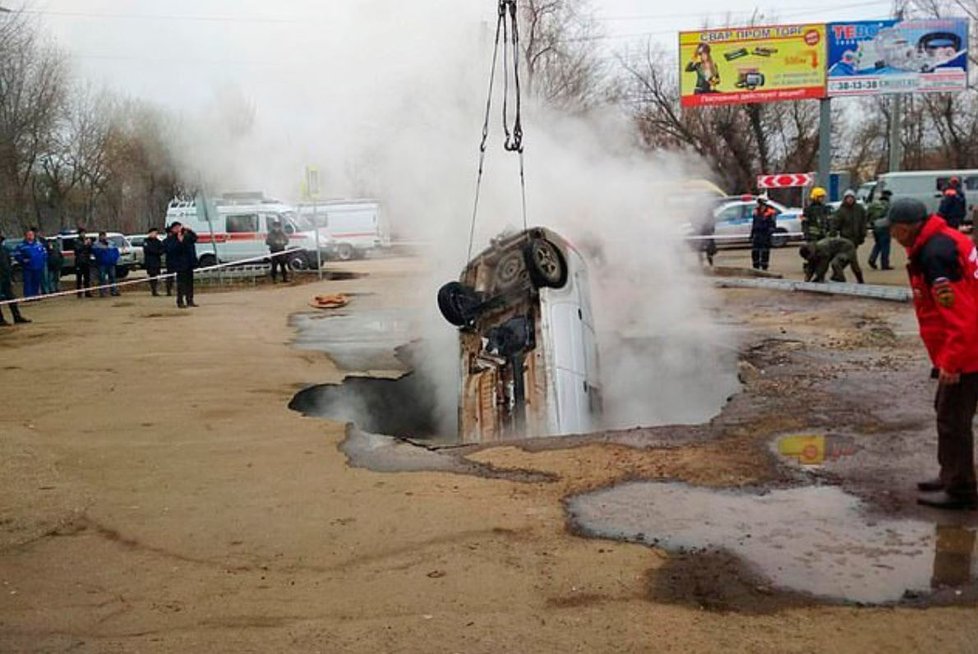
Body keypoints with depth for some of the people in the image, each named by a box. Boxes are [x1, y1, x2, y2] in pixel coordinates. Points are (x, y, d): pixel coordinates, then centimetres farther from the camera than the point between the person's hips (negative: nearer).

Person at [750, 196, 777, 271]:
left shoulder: (770, 212, -10)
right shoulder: (756, 211, 11)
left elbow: (772, 225, -11)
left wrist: (769, 232, -21)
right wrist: (752, 233, 19)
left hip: (766, 234, -6)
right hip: (757, 234, 6)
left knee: (765, 252, -1)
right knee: (755, 251, 5)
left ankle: (764, 268, 6)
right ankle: (756, 267, 15)